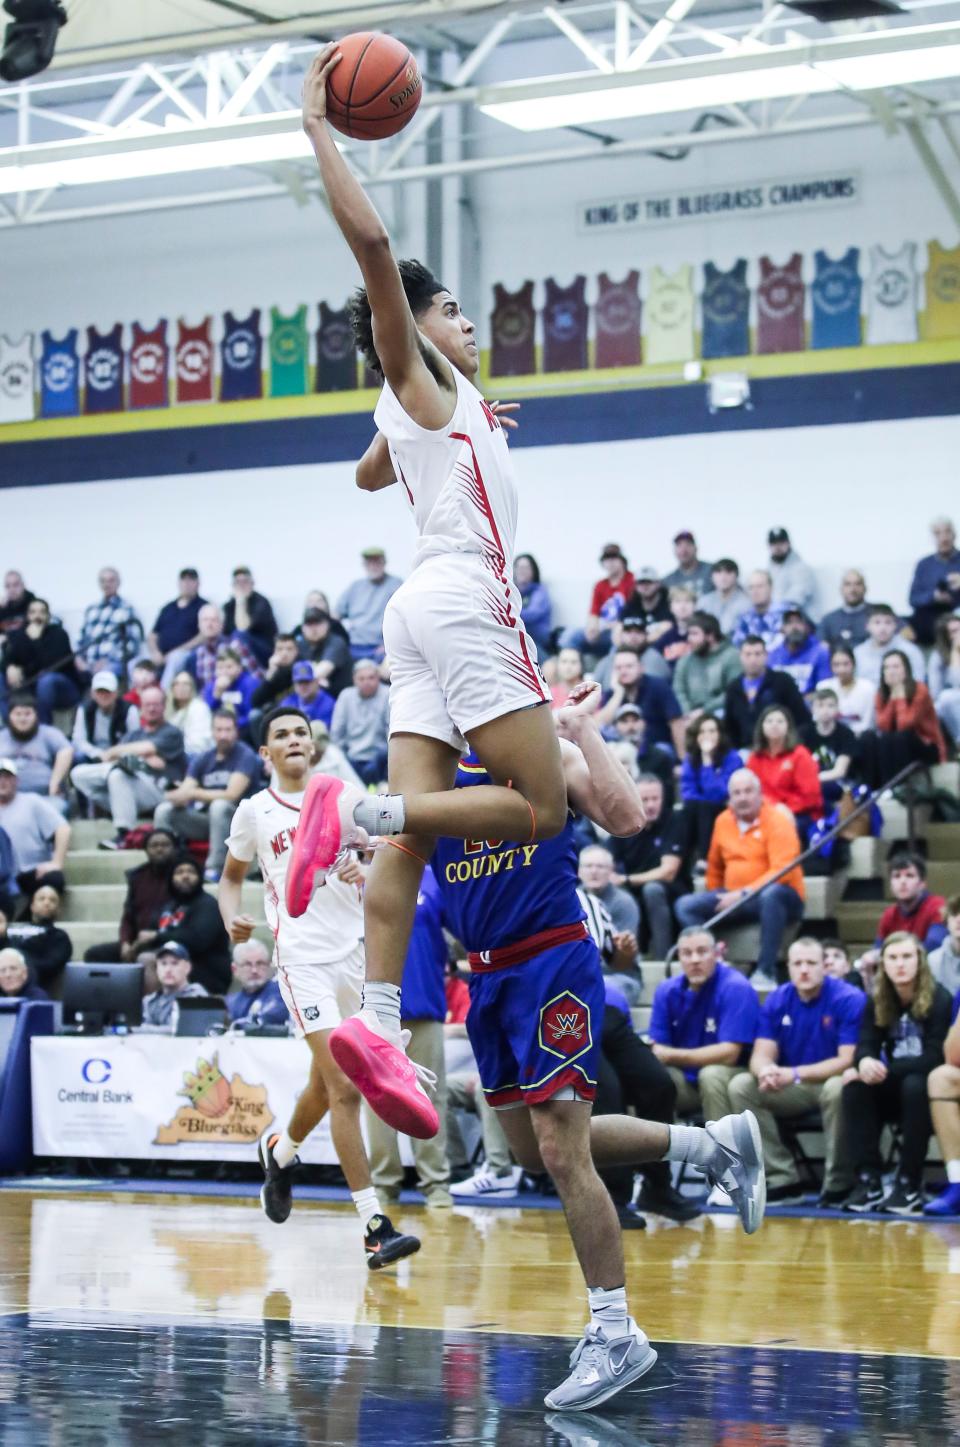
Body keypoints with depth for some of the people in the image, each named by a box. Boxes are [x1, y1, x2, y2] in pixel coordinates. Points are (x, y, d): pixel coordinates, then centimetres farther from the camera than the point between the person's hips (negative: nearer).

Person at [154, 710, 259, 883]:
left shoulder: (245, 756, -8)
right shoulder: (202, 759, 7)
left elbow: (231, 795, -19)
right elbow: (184, 793, -3)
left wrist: (193, 793, -20)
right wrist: (179, 796, -28)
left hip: (232, 819, -5)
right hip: (204, 819, 5)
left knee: (219, 805, -36)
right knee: (164, 809, -14)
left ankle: (214, 869, -35)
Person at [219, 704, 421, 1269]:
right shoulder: (254, 813, 4)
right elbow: (232, 875, 18)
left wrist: (366, 871, -13)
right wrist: (232, 918, -2)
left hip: (355, 948, 3)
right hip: (302, 958, -3)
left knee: (327, 1085, 16)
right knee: (344, 1088, -15)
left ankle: (281, 1151, 48)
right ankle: (375, 1224, -18)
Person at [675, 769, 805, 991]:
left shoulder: (778, 821, -10)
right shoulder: (723, 821, 9)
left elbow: (782, 872, -21)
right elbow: (715, 866, 23)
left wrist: (743, 894, -25)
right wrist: (716, 899, 16)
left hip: (775, 897, -6)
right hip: (734, 899, 6)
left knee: (771, 894, -41)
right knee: (686, 905, -12)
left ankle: (766, 972, -36)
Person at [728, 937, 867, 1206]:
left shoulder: (850, 1000, -15)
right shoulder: (777, 1001, -1)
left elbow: (848, 1060, -20)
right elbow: (761, 1055, -5)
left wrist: (795, 1074, -30)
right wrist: (766, 1070, -33)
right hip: (792, 1091, 5)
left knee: (838, 1088, -38)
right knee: (741, 1086, -17)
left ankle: (839, 1184, -22)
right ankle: (782, 1181, -16)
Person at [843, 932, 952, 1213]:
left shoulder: (938, 999, -14)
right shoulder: (876, 1001, 2)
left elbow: (934, 1058, -20)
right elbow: (866, 1045, -7)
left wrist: (885, 1069, -29)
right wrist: (865, 1062, -33)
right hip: (894, 1089, 5)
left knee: (915, 1085, -36)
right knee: (855, 1087, -23)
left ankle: (910, 1186, -30)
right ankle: (868, 1182, -29)